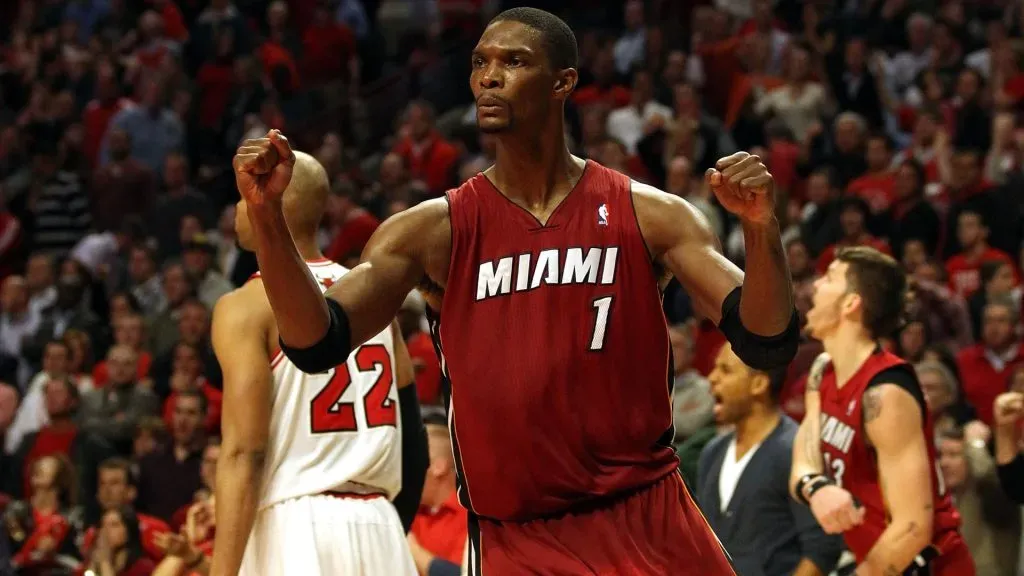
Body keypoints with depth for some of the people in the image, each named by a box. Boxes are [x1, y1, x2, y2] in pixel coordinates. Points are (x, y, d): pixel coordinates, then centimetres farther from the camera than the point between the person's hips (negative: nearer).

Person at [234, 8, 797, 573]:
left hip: (648, 526, 0)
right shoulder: (435, 231, 1)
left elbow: (767, 346, -5)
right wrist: (266, 213, -22)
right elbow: (317, 346, -9)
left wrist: (760, 227, -23)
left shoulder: (647, 215, 1)